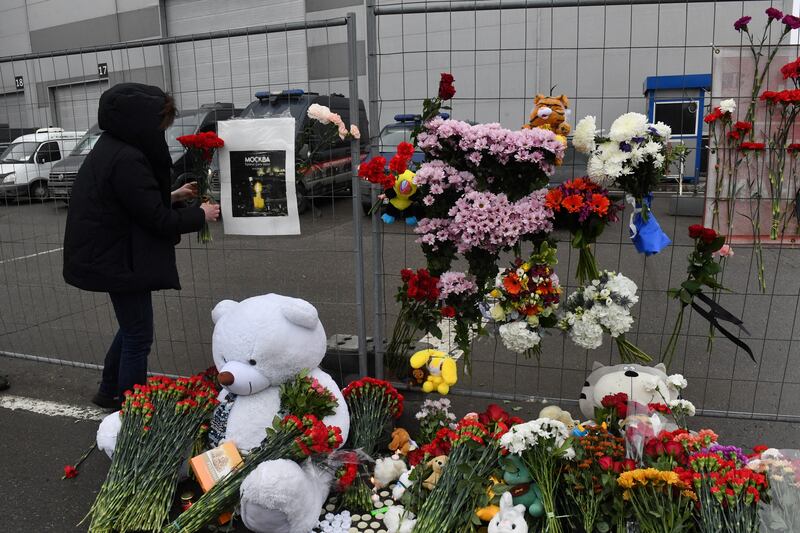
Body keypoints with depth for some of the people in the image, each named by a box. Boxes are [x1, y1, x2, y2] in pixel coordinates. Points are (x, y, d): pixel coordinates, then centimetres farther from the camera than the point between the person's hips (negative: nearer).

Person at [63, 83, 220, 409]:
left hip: (109, 255, 10)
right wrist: (201, 214, -8)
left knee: (131, 328, 24)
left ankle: (110, 392, 39)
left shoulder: (111, 148, 6)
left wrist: (172, 196, 11)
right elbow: (158, 220, -22)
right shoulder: (127, 159, -25)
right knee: (138, 337, 3)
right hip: (121, 260, -10)